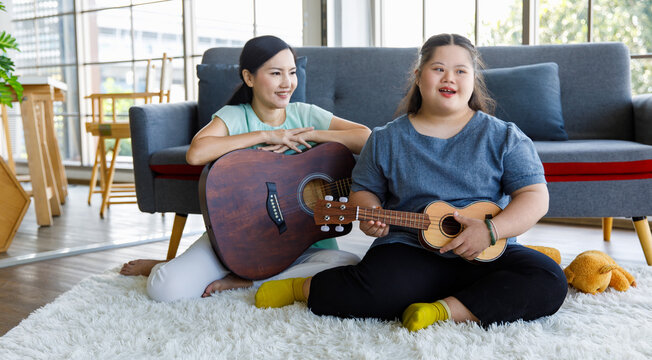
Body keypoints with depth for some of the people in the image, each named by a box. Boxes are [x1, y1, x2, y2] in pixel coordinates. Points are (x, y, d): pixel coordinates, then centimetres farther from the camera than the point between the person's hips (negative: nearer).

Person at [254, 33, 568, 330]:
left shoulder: (503, 137, 6)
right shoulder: (386, 139, 12)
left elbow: (535, 197, 0)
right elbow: (364, 190, 18)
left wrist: (490, 230, -17)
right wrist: (369, 215, -7)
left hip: (486, 254, 2)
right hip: (409, 250, -1)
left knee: (549, 281, -26)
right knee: (377, 290, -33)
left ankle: (446, 310, -22)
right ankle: (303, 287, -3)